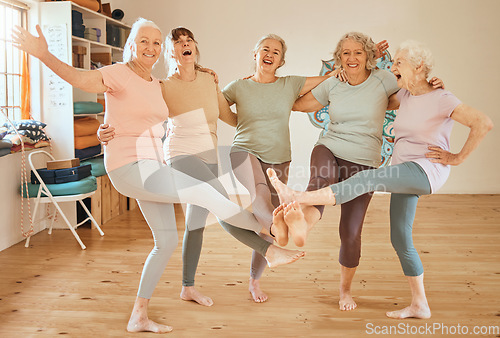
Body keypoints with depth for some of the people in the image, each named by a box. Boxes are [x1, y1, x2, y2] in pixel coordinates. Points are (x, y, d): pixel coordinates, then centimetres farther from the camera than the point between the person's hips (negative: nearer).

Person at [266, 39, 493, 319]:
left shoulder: (441, 99, -9)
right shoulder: (405, 96, 13)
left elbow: (484, 123, -16)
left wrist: (458, 158, -12)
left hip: (427, 170, -9)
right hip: (405, 174, 9)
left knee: (366, 180, -30)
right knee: (400, 239, 7)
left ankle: (297, 198, -37)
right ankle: (419, 306, 18)